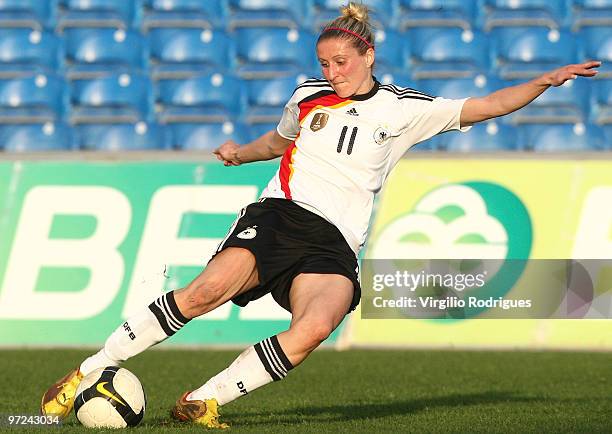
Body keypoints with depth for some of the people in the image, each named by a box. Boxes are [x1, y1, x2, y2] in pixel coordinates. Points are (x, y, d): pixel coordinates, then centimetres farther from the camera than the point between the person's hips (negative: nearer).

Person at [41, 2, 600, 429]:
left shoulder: (404, 110, 10)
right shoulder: (308, 96, 17)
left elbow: (484, 107, 8)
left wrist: (546, 80, -3)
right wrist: (240, 153, 19)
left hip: (335, 245, 0)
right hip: (281, 213, 0)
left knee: (316, 327, -33)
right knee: (207, 289, -28)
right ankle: (87, 372, -22)